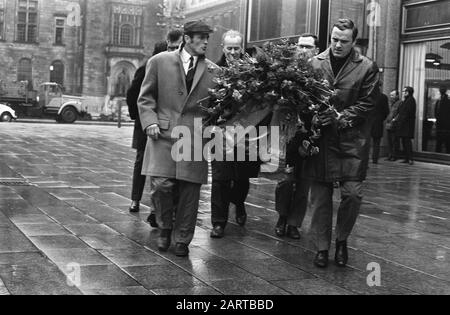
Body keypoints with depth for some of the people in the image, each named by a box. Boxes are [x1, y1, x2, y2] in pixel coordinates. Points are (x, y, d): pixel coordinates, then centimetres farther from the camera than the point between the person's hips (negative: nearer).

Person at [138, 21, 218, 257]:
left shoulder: (212, 71, 9)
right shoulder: (159, 62, 5)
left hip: (195, 137, 1)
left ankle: (182, 239, 17)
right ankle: (165, 228, 17)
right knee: (162, 184, -11)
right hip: (163, 133, -1)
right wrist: (150, 122, -6)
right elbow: (146, 97, 8)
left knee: (190, 190, 1)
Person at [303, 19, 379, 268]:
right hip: (320, 138, 1)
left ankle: (342, 240, 18)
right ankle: (322, 247, 18)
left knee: (353, 193, -7)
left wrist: (340, 117, -13)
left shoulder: (367, 68, 2)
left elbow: (366, 104, -2)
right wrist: (313, 117, -12)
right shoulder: (314, 64, 5)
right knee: (320, 196, 5)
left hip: (352, 139, -1)